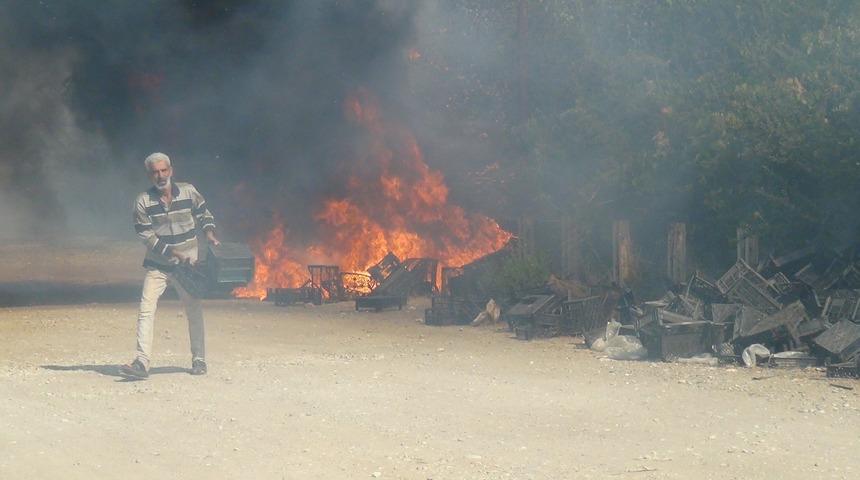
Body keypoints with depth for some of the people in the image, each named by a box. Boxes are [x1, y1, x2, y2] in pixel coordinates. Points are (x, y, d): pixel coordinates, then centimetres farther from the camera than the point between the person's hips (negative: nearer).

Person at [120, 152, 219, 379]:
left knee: (194, 310, 8)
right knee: (146, 311, -13)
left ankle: (199, 359, 22)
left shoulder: (188, 192, -4)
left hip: (187, 264, 2)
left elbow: (203, 214, 13)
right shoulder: (143, 202, -9)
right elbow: (146, 236, -12)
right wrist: (173, 252, -19)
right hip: (157, 265, -1)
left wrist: (209, 232, -5)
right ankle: (142, 363, -18)